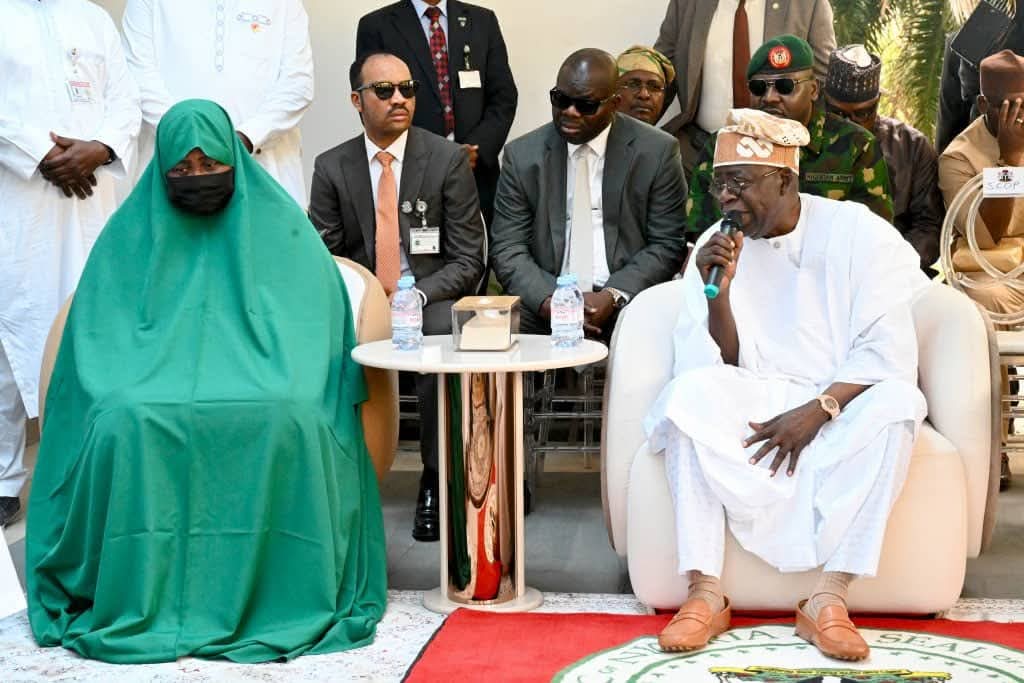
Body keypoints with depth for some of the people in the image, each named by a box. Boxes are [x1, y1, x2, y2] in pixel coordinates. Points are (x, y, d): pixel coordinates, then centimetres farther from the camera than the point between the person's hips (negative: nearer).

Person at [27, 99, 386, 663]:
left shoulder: (279, 226, 9)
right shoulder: (130, 234, 12)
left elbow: (316, 319, 6)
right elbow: (96, 338, 11)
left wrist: (286, 383, -10)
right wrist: (115, 391, -8)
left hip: (260, 390, -1)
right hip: (155, 381, 1)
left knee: (287, 416, -35)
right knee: (125, 420, -33)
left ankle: (281, 596, -24)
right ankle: (143, 603, -22)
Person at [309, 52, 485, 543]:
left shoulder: (448, 159, 0)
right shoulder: (331, 168, 6)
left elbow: (467, 261, -2)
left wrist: (415, 297, -19)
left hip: (432, 296, -1)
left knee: (442, 334, -35)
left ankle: (435, 482, -20)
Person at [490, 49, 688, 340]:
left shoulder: (657, 151, 2)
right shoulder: (522, 155, 7)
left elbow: (667, 245, 2)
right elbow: (507, 249, 3)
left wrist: (613, 296, -14)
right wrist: (548, 301, -15)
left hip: (628, 307, -1)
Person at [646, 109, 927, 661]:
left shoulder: (857, 232, -6)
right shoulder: (717, 245, 2)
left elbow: (887, 351, -13)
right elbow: (716, 367, -3)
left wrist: (816, 412, -24)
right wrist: (718, 292, -19)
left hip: (845, 406, -1)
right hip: (753, 404, 2)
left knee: (895, 402, -34)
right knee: (690, 392, -28)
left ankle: (829, 599, -31)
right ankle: (705, 593, -29)